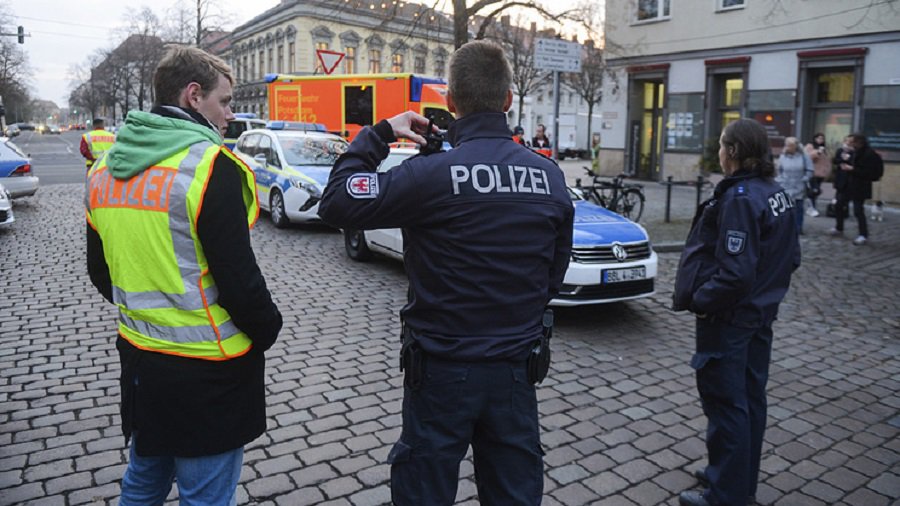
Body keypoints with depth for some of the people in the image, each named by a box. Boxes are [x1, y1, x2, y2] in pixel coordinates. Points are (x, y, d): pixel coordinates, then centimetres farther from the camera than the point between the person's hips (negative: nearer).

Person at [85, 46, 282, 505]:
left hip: (138, 359, 8)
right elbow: (238, 278, -21)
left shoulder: (106, 169, 6)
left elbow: (100, 270, 14)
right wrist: (267, 329, -5)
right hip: (206, 370, -8)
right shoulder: (210, 166, -19)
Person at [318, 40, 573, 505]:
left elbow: (337, 204, -12)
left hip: (444, 368, -4)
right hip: (516, 368, 5)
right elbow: (555, 273, 8)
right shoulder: (550, 176, -2)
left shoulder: (432, 174, -20)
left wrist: (378, 134, -2)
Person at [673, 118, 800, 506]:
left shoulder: (739, 199, -23)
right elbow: (790, 258, 13)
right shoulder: (778, 194, 6)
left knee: (725, 404, 1)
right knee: (750, 398, 19)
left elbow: (735, 273, -28)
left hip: (728, 318, -10)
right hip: (760, 314, 10)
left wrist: (699, 300, -15)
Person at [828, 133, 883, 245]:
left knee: (858, 210, -6)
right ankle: (839, 228, 33)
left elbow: (869, 173, -23)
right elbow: (836, 160, 13)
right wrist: (842, 157, -8)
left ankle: (863, 235, 5)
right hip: (845, 185, 8)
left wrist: (852, 169, -24)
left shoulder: (870, 154, -18)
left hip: (859, 187, -8)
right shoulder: (850, 151, 3)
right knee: (839, 206, 15)